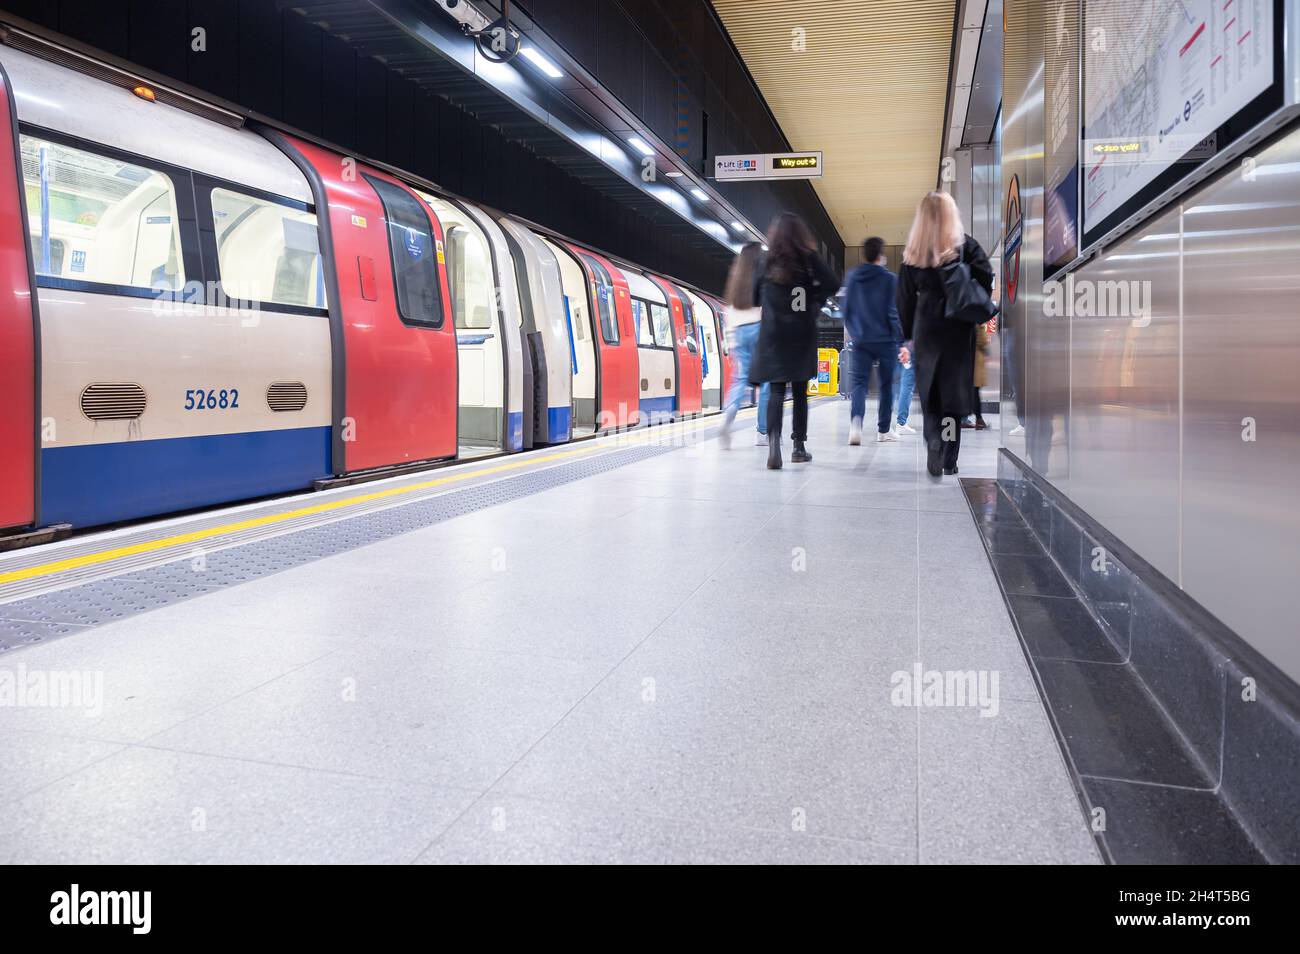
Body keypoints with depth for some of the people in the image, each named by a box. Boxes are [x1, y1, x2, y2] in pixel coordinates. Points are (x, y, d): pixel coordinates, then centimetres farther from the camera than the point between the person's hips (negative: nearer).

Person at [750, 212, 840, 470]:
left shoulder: (767, 261, 3)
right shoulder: (809, 258, -1)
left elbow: (755, 296, 9)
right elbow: (833, 283, -10)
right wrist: (814, 300, 5)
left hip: (773, 334, 0)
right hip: (802, 334, 0)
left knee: (776, 390, -3)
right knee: (799, 390, 10)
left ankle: (774, 440, -26)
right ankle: (799, 446, 16)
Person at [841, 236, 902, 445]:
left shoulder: (852, 277, 6)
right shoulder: (889, 278, -7)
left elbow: (846, 309, 11)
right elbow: (892, 311, -8)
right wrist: (900, 338, -1)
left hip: (860, 340, 2)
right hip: (885, 340, -2)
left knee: (858, 383, -1)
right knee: (886, 384, 11)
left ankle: (855, 421, -28)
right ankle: (884, 429, 17)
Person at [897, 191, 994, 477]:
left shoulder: (912, 253, 4)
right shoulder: (966, 246, -3)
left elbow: (905, 299, 6)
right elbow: (987, 279, -12)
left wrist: (908, 337, 12)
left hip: (926, 330, 2)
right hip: (958, 329, -1)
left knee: (929, 395, 12)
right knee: (954, 393, 7)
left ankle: (934, 446, -11)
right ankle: (949, 461, 8)